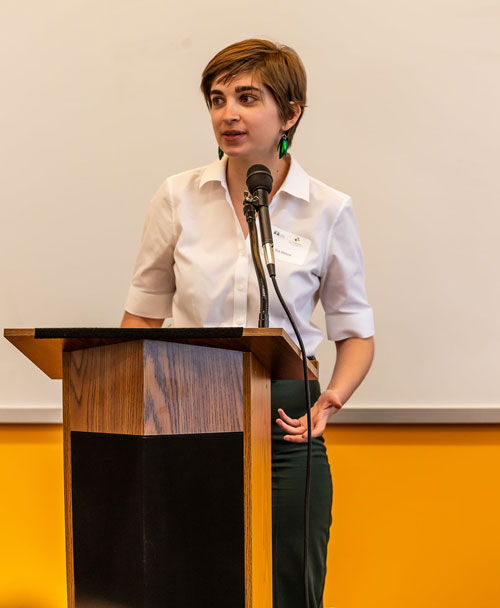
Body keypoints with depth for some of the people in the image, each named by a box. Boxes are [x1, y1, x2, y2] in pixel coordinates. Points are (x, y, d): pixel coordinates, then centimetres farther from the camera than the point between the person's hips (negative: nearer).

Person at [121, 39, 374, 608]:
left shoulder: (328, 210, -2)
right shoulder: (179, 197, 1)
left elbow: (355, 331, 7)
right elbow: (143, 314, 10)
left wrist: (332, 399, -11)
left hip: (285, 422, -1)